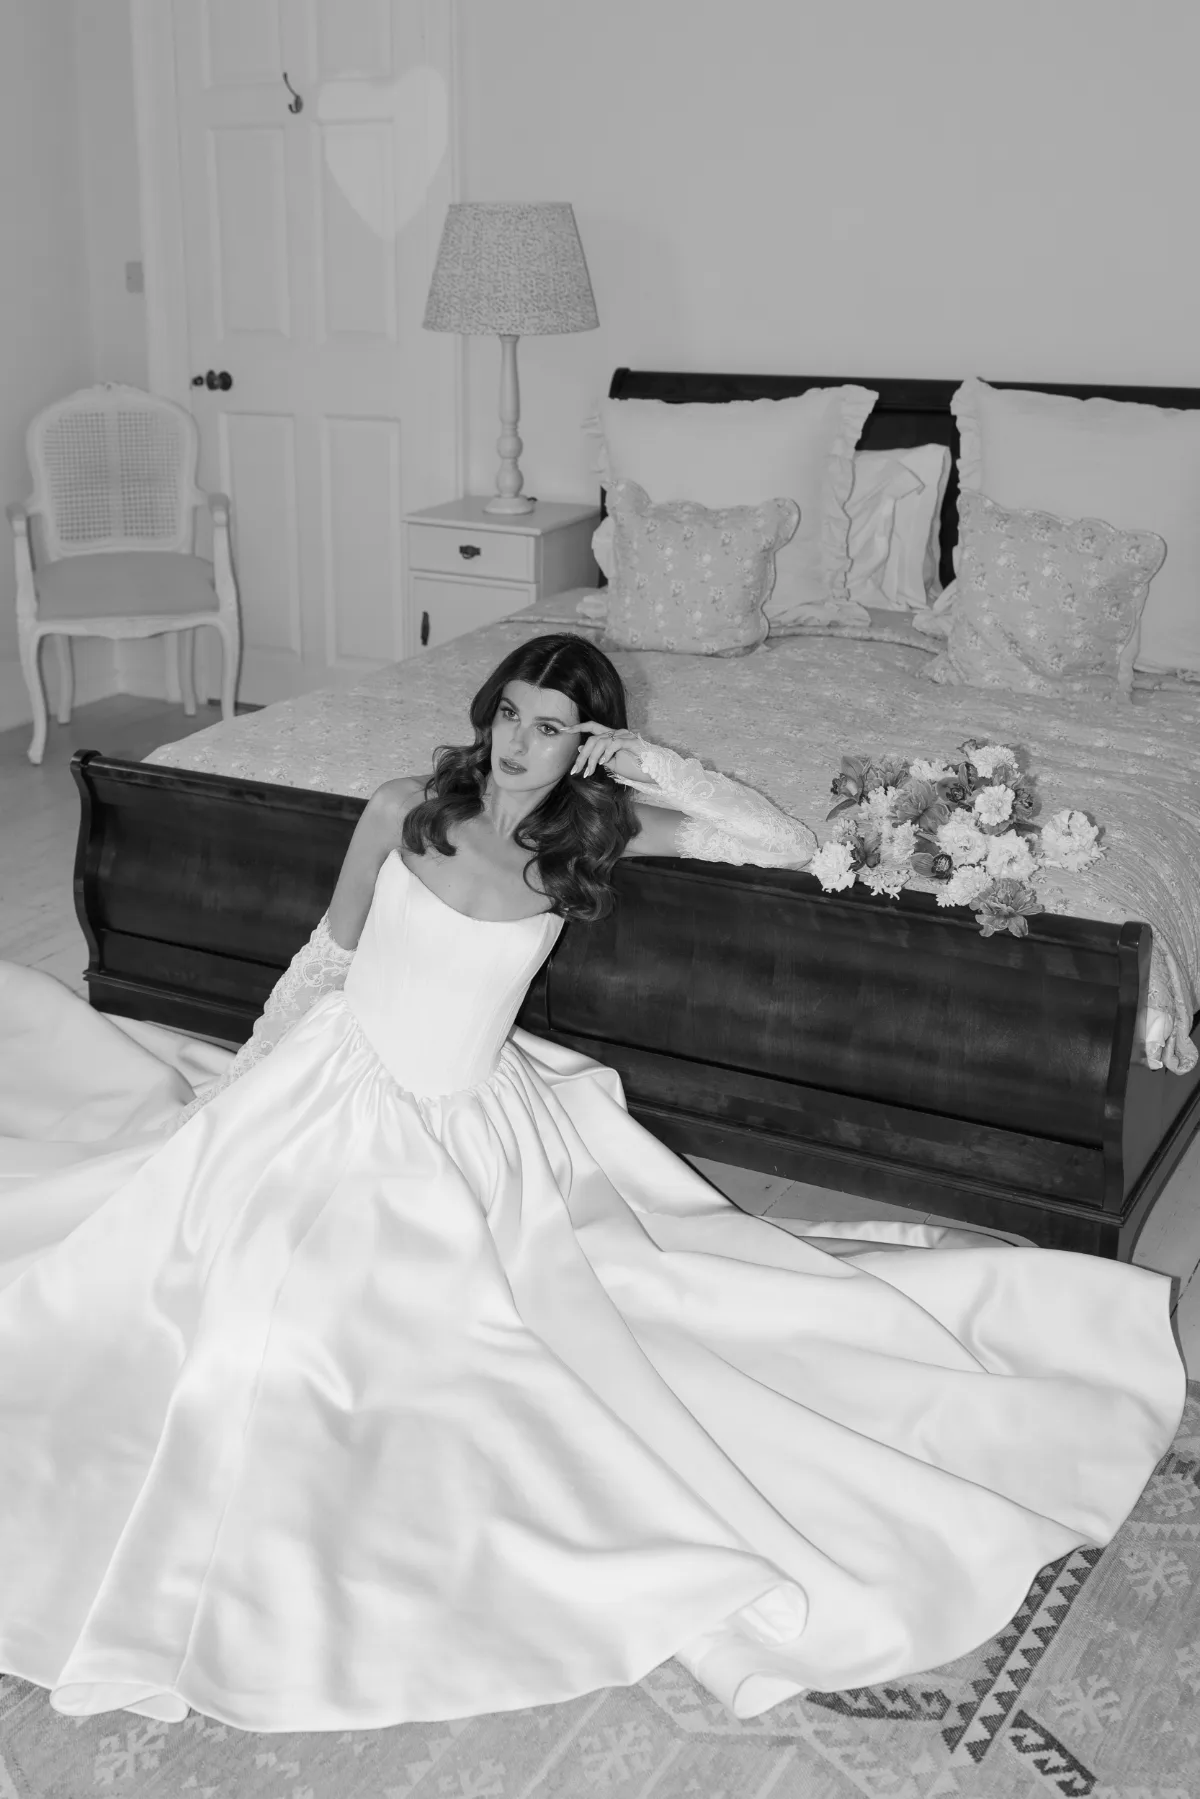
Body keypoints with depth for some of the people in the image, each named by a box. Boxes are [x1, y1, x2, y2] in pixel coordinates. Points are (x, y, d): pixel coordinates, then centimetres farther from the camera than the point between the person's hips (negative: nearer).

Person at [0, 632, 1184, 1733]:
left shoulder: (592, 835, -7)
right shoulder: (404, 812, -8)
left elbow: (789, 847, -11)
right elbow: (325, 957, 6)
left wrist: (649, 767, -17)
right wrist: (246, 1077, 11)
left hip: (469, 1125, 1)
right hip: (337, 1089, 0)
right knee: (257, 1293, -8)